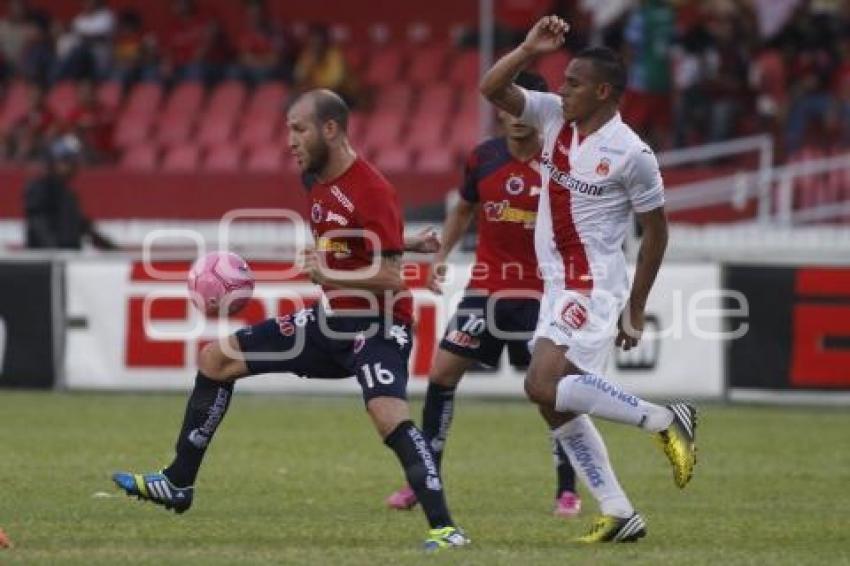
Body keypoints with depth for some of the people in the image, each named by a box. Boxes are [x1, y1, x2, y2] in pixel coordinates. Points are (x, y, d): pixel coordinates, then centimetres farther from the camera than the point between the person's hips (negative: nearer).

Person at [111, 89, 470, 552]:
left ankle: (445, 528, -30)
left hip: (377, 325, -9)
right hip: (331, 319, 9)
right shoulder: (319, 185, 8)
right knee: (216, 359, 11)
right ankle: (178, 484, 18)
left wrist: (330, 275, -28)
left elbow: (391, 277, -24)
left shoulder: (372, 191, -20)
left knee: (389, 417, -33)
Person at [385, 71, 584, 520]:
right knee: (442, 374, -3)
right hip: (484, 288, 3)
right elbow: (464, 209, 18)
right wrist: (442, 255, 8)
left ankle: (567, 490, 6)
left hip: (538, 293, -3)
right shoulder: (482, 159, 1)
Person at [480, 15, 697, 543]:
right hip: (557, 285, 8)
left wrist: (635, 310, -2)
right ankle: (618, 513, 12)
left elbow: (656, 231, -6)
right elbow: (491, 89, 4)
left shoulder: (631, 153, -14)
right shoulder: (555, 116, 4)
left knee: (544, 385, -22)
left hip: (595, 287, -8)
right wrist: (529, 50, -13)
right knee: (557, 405, 7)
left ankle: (665, 420, -10)